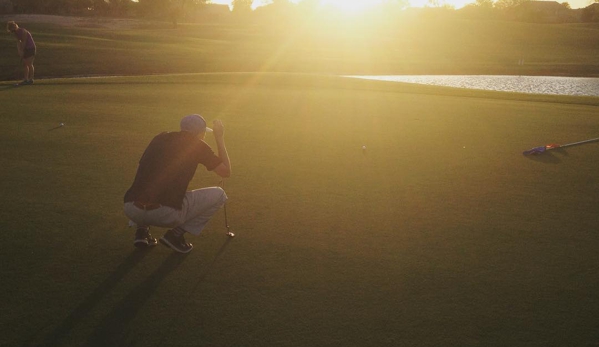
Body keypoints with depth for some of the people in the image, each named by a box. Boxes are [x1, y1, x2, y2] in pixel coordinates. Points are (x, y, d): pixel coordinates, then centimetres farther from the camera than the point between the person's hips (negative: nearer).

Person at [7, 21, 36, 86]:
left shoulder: (23, 31, -20)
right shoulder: (16, 33, 5)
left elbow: (24, 42, -18)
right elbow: (18, 42, 5)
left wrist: (21, 51, -13)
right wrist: (19, 51, -5)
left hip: (30, 48, -9)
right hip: (25, 49, 9)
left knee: (29, 64, -10)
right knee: (25, 64, 7)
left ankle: (31, 79, -7)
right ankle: (25, 80, 10)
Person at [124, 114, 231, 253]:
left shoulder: (160, 138, 21)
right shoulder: (197, 144, 7)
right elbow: (226, 171, 14)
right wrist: (220, 139, 23)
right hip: (167, 214, -5)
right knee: (218, 194, 13)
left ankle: (142, 230, 18)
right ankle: (176, 234, 4)